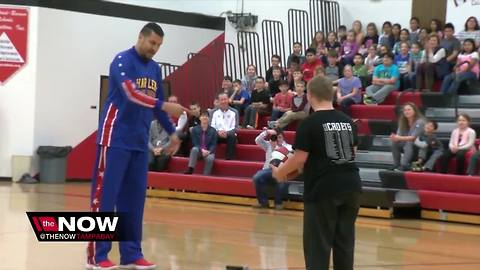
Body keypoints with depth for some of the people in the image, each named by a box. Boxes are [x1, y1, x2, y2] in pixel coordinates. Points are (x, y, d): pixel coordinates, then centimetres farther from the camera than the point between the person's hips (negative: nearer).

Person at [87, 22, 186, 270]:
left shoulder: (155, 69, 14)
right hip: (115, 139, -7)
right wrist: (164, 106, -32)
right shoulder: (122, 61, -9)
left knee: (134, 198, 7)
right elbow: (131, 94, -24)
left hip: (139, 142, 7)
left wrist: (172, 133, 17)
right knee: (105, 195, -5)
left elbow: (156, 105, 22)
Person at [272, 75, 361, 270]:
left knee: (318, 244, 2)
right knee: (345, 241, 13)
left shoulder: (310, 123, -9)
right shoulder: (348, 121, 9)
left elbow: (300, 158, -11)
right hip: (351, 187, 6)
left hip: (322, 190, -6)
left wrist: (279, 172, 6)